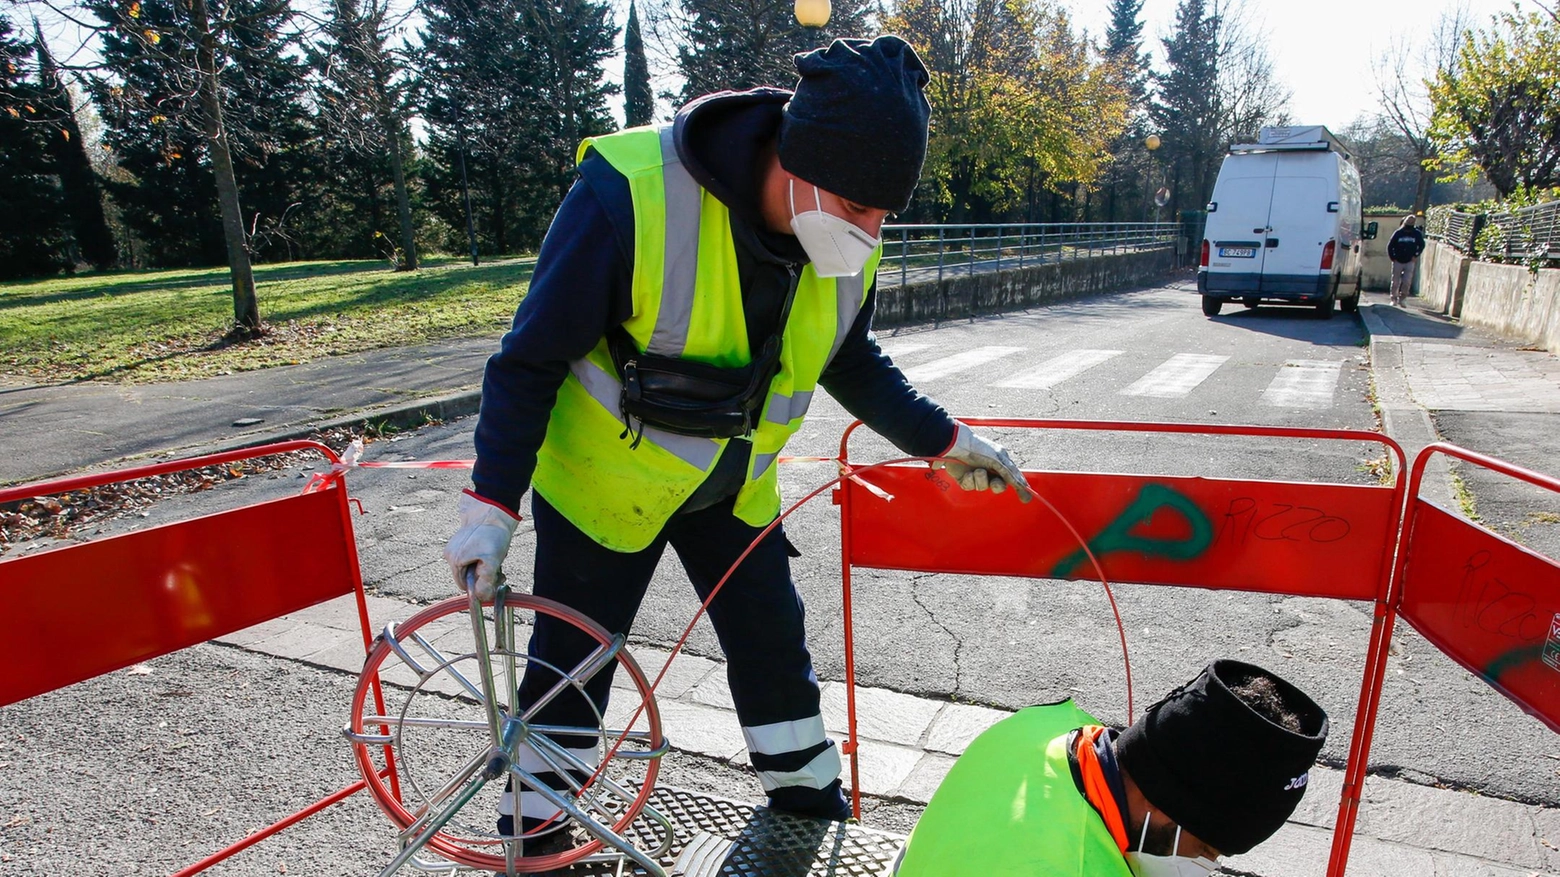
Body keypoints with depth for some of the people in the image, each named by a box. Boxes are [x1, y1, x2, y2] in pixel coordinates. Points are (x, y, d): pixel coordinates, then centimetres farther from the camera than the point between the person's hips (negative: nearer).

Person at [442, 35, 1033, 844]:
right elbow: (531, 359, -22)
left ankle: (806, 792, 39)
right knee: (569, 658, 8)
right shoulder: (632, 194, -31)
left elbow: (850, 362, 6)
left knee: (773, 640, 12)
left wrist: (942, 440, 5)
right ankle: (532, 823, 35)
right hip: (603, 482, -4)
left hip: (734, 489, 5)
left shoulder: (846, 247, -13)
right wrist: (492, 502, -22)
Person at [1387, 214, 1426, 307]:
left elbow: (1421, 245, 8)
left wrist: (1416, 255, 1)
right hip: (1398, 261, 0)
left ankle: (1401, 299, 6)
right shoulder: (1398, 233, -7)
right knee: (1395, 282, 5)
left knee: (1407, 282, -8)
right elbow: (1390, 246, 0)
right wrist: (1392, 257, -3)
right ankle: (1394, 299, 16)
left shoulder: (1417, 234, -5)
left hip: (1409, 262, 0)